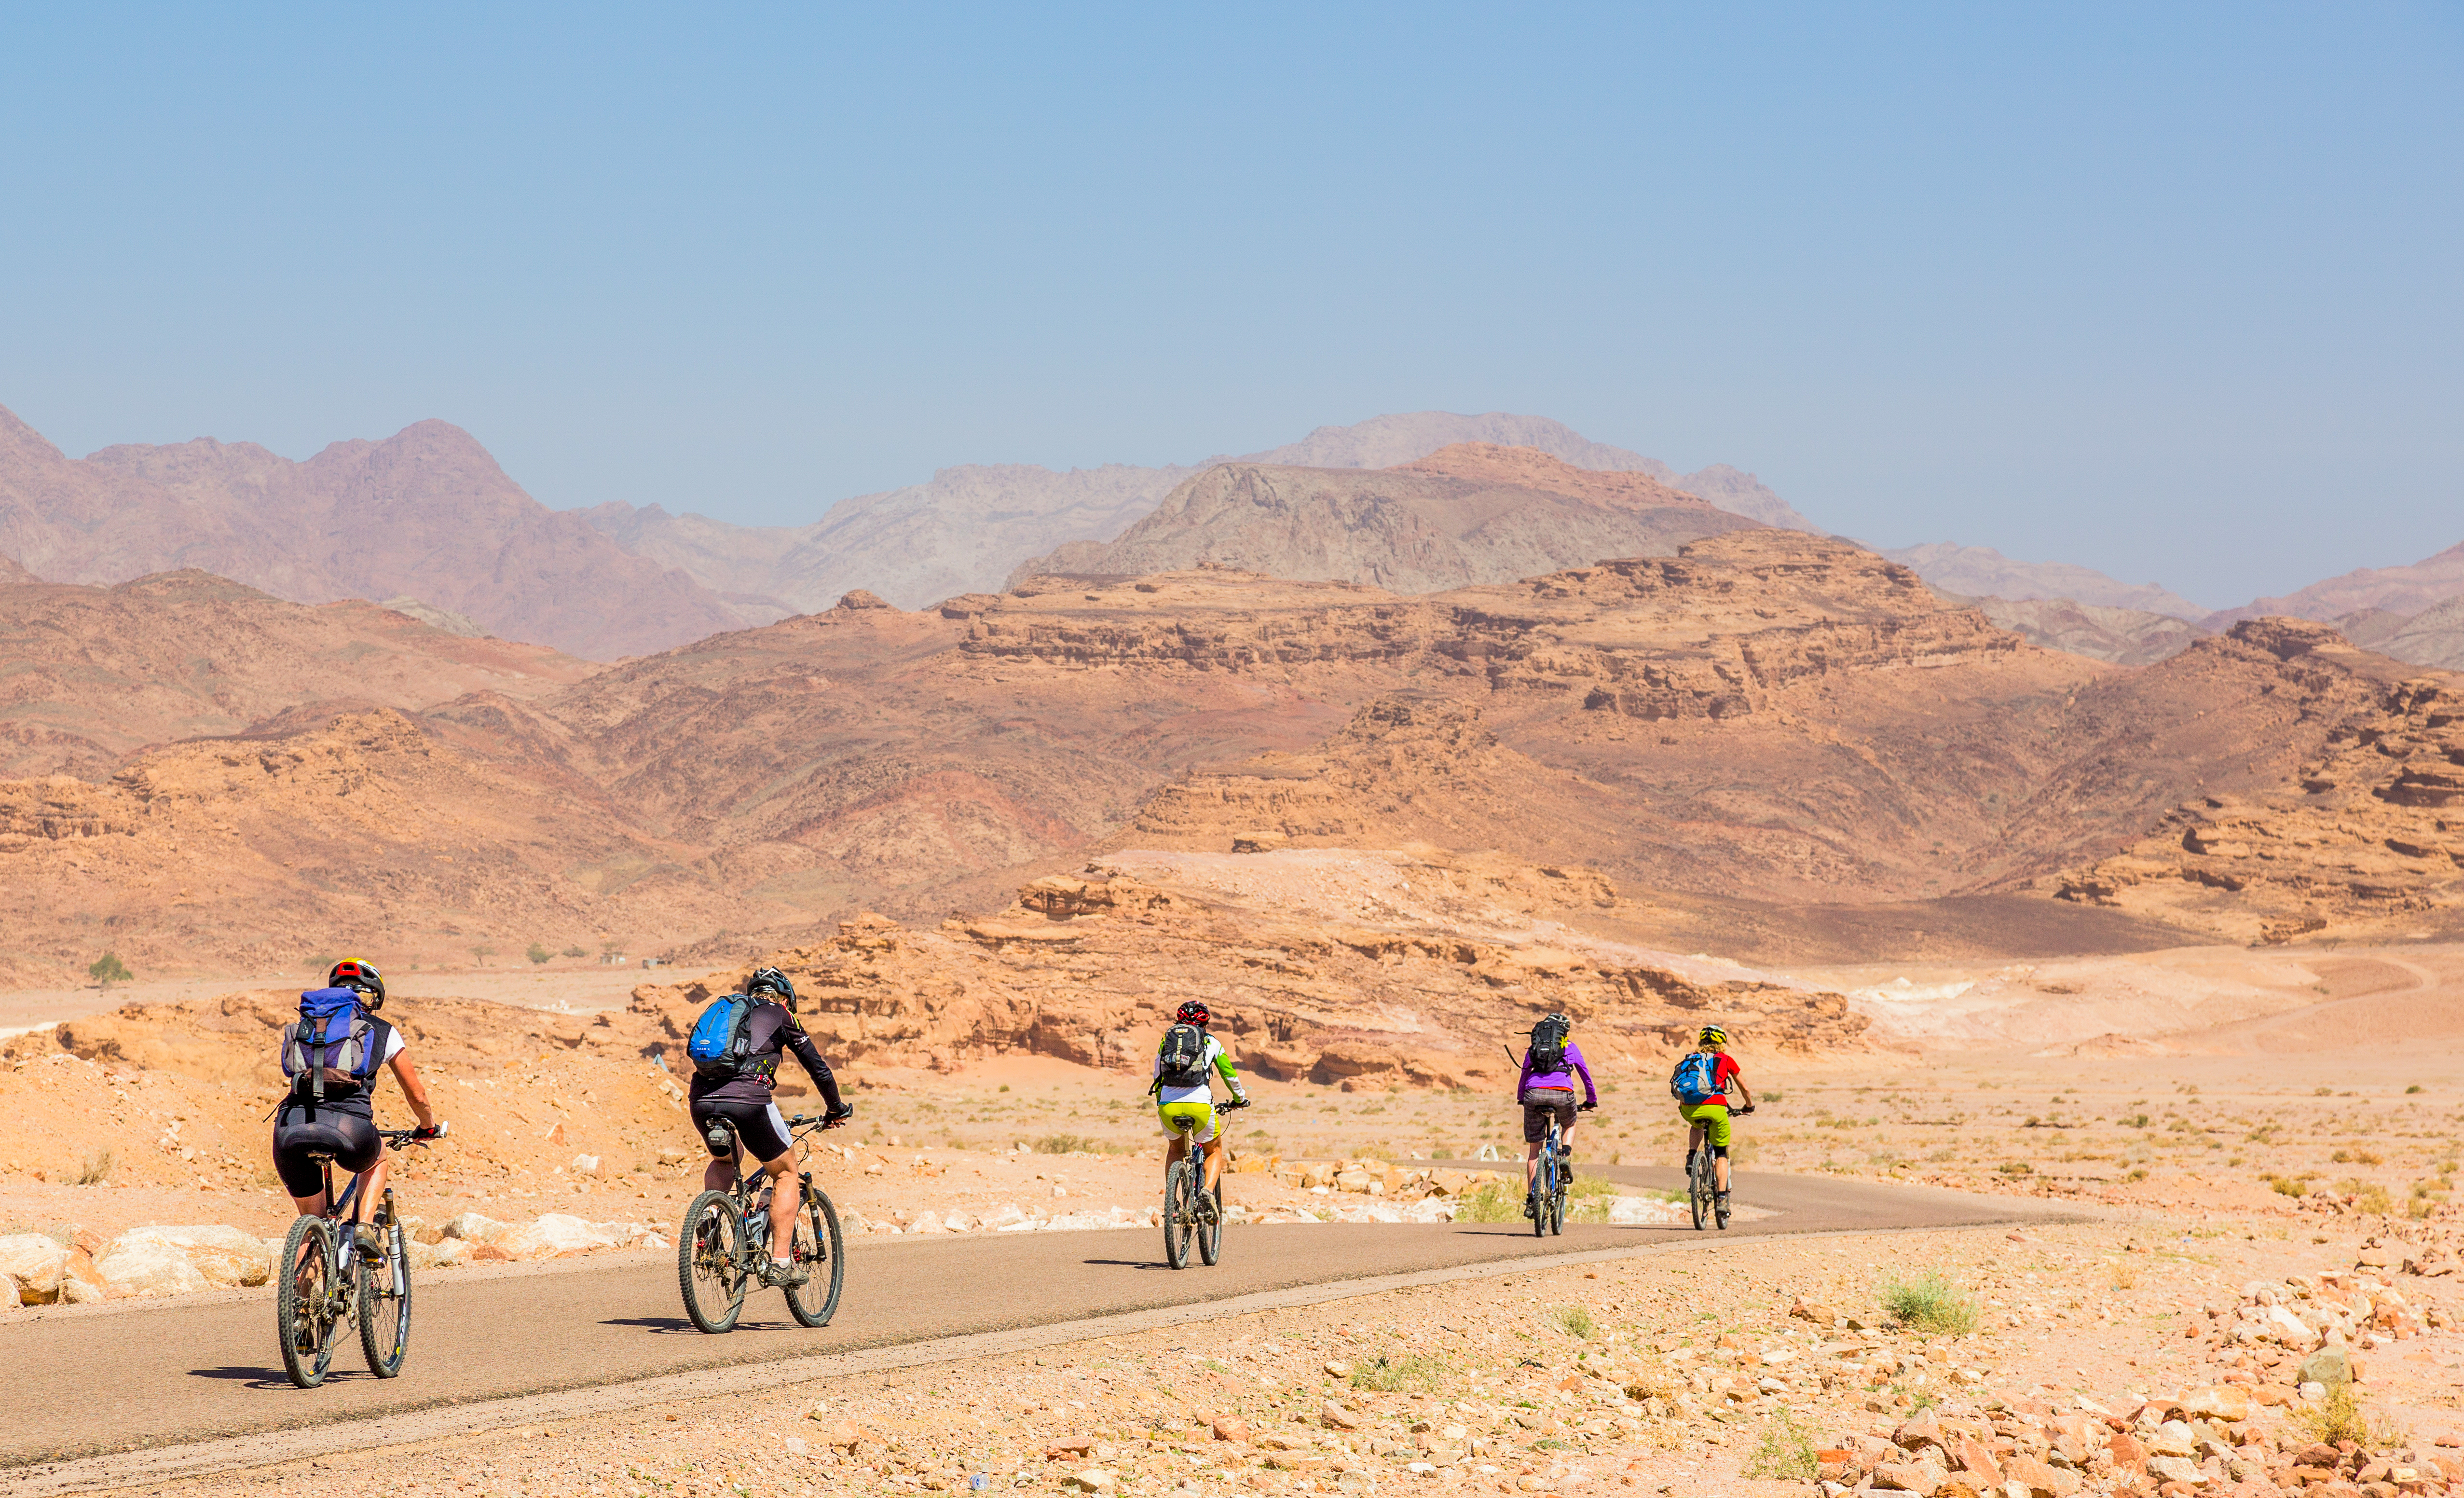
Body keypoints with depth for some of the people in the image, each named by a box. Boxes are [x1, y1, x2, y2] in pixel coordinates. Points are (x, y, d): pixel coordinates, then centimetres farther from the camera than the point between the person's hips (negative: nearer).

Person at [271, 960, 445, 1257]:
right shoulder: (383, 1032, 22)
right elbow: (417, 1095, 33)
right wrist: (430, 1126, 54)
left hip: (291, 1130, 2)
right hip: (349, 1129, -2)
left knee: (312, 1223, 21)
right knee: (377, 1158, 36)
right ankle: (364, 1227, 15)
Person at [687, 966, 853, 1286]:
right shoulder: (781, 1016, 17)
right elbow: (818, 1068, 20)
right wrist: (836, 1110, 35)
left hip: (701, 1100, 5)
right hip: (749, 1100, -5)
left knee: (724, 1159, 37)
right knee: (786, 1175, 16)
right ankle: (781, 1264, 7)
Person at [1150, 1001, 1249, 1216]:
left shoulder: (1166, 1040, 21)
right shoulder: (1211, 1043, 17)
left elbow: (1157, 1077, 27)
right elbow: (1230, 1075, 24)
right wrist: (1239, 1099, 43)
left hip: (1168, 1106, 2)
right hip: (1200, 1105, -2)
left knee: (1176, 1149, 31)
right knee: (1214, 1151, 22)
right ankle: (1208, 1192, -6)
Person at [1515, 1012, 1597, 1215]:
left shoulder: (1533, 1047, 26)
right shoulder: (1570, 1047, 24)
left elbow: (1524, 1074, 31)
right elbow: (1585, 1074, 33)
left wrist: (1521, 1098, 46)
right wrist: (1591, 1100, 46)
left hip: (1534, 1093, 1)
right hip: (1562, 1092, -1)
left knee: (1534, 1149, 11)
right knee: (1569, 1125, 33)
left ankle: (1531, 1198, 5)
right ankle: (1565, 1156, 4)